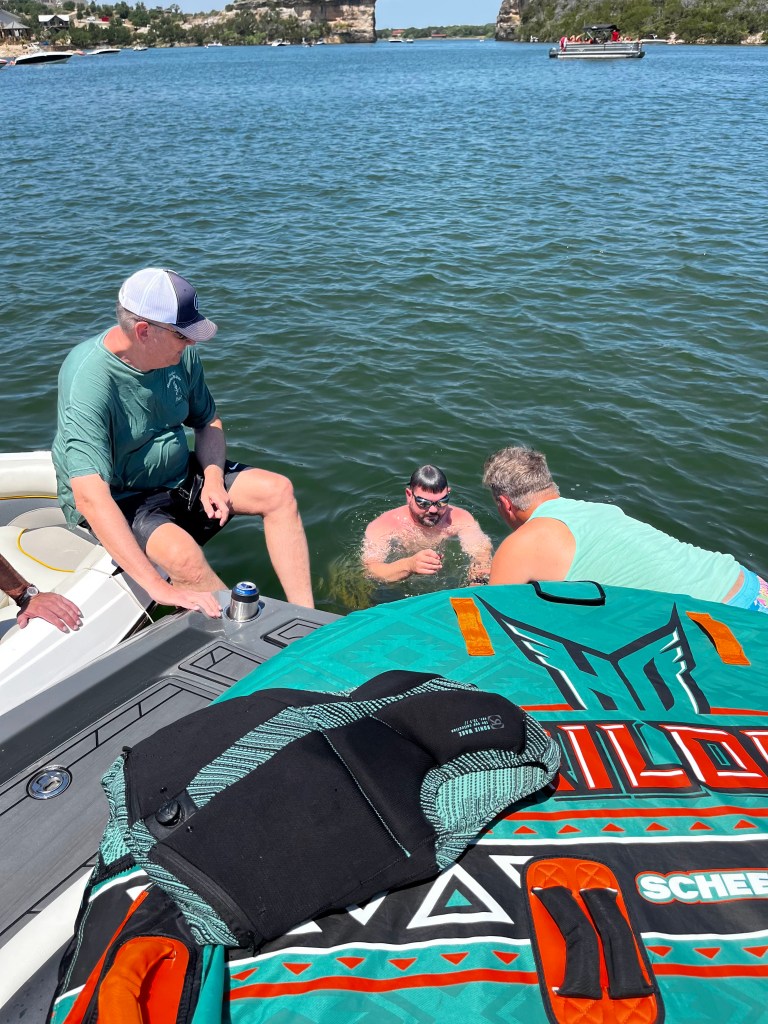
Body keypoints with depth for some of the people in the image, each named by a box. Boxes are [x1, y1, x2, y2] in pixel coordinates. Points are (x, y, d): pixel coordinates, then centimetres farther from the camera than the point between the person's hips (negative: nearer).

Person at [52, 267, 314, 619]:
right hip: (117, 499, -7)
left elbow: (207, 421, 11)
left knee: (278, 491, -7)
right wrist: (158, 587, -44)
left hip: (178, 476, 7)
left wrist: (213, 478, -11)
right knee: (181, 551, -36)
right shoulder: (87, 382, -29)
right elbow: (90, 497, -39)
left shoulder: (181, 353, -8)